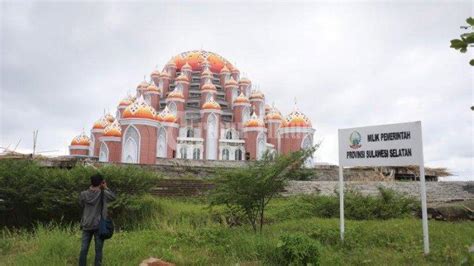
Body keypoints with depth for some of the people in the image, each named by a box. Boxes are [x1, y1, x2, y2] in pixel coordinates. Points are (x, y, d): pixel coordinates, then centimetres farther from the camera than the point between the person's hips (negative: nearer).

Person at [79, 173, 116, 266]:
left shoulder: (83, 194, -3)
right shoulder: (103, 193, -10)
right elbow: (113, 197, 6)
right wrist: (106, 188, 6)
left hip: (86, 225, 3)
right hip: (99, 226, -3)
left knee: (84, 249, 9)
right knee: (98, 250, 5)